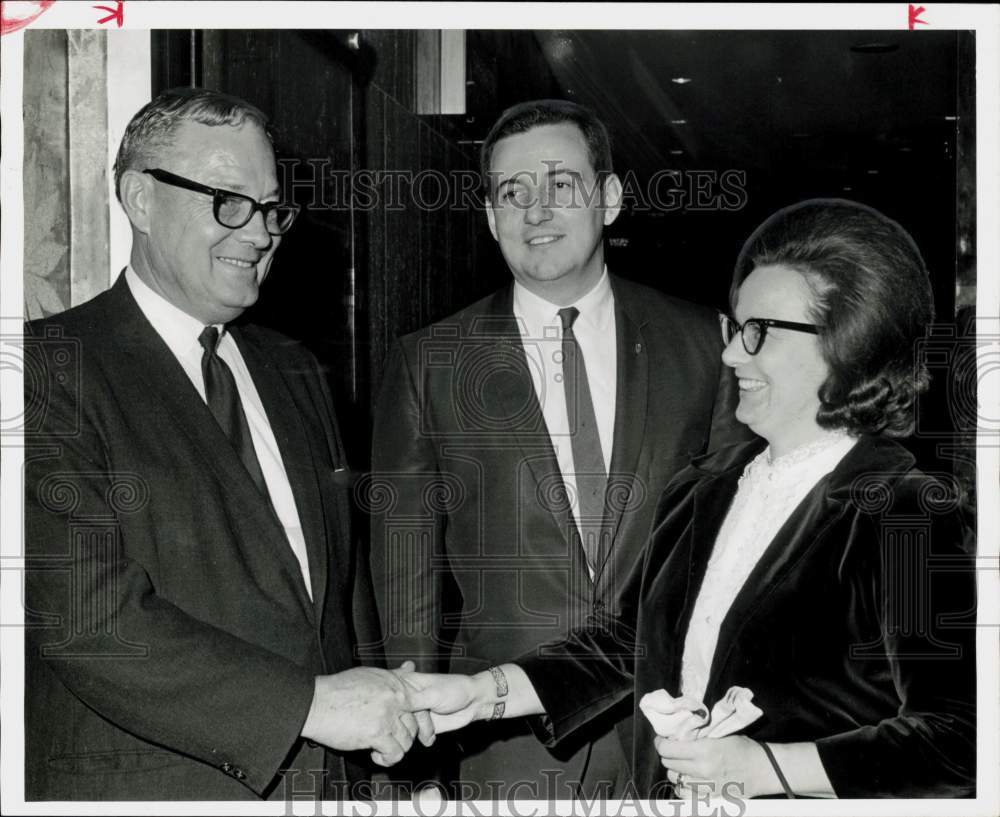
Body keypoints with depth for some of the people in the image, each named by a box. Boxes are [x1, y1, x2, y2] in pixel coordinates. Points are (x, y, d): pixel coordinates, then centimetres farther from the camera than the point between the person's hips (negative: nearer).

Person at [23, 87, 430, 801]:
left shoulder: (295, 371, 11)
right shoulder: (51, 369, -12)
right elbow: (85, 618, -21)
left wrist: (381, 713, -2)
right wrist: (309, 702, -21)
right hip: (145, 791, -6)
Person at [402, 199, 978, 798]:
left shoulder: (906, 514, -18)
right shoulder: (706, 489, 3)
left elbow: (956, 741, -22)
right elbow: (631, 639, 8)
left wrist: (762, 767, -25)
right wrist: (482, 694, -1)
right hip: (668, 793, 6)